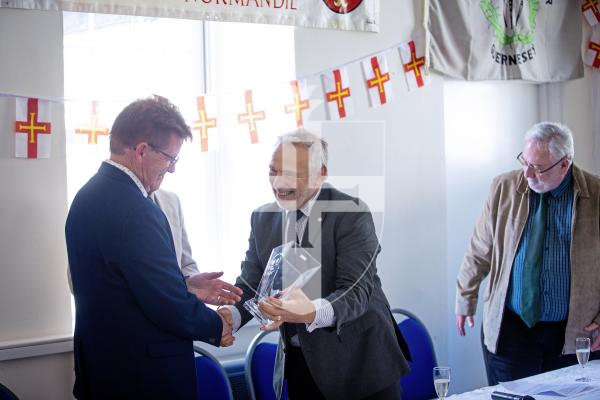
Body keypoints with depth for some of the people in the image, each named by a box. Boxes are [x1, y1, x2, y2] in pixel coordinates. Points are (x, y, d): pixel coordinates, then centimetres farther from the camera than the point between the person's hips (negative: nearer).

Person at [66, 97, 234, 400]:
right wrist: (217, 328, -6)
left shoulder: (89, 194, 6)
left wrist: (186, 285, 10)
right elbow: (171, 307, -23)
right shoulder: (134, 210, -24)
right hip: (144, 375, -9)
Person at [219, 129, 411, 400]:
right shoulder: (262, 219, 5)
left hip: (359, 362, -4)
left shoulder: (352, 214, -14)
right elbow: (250, 284, 2)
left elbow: (356, 291, -23)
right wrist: (229, 315, -21)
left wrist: (313, 312, -43)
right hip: (299, 363, 5)